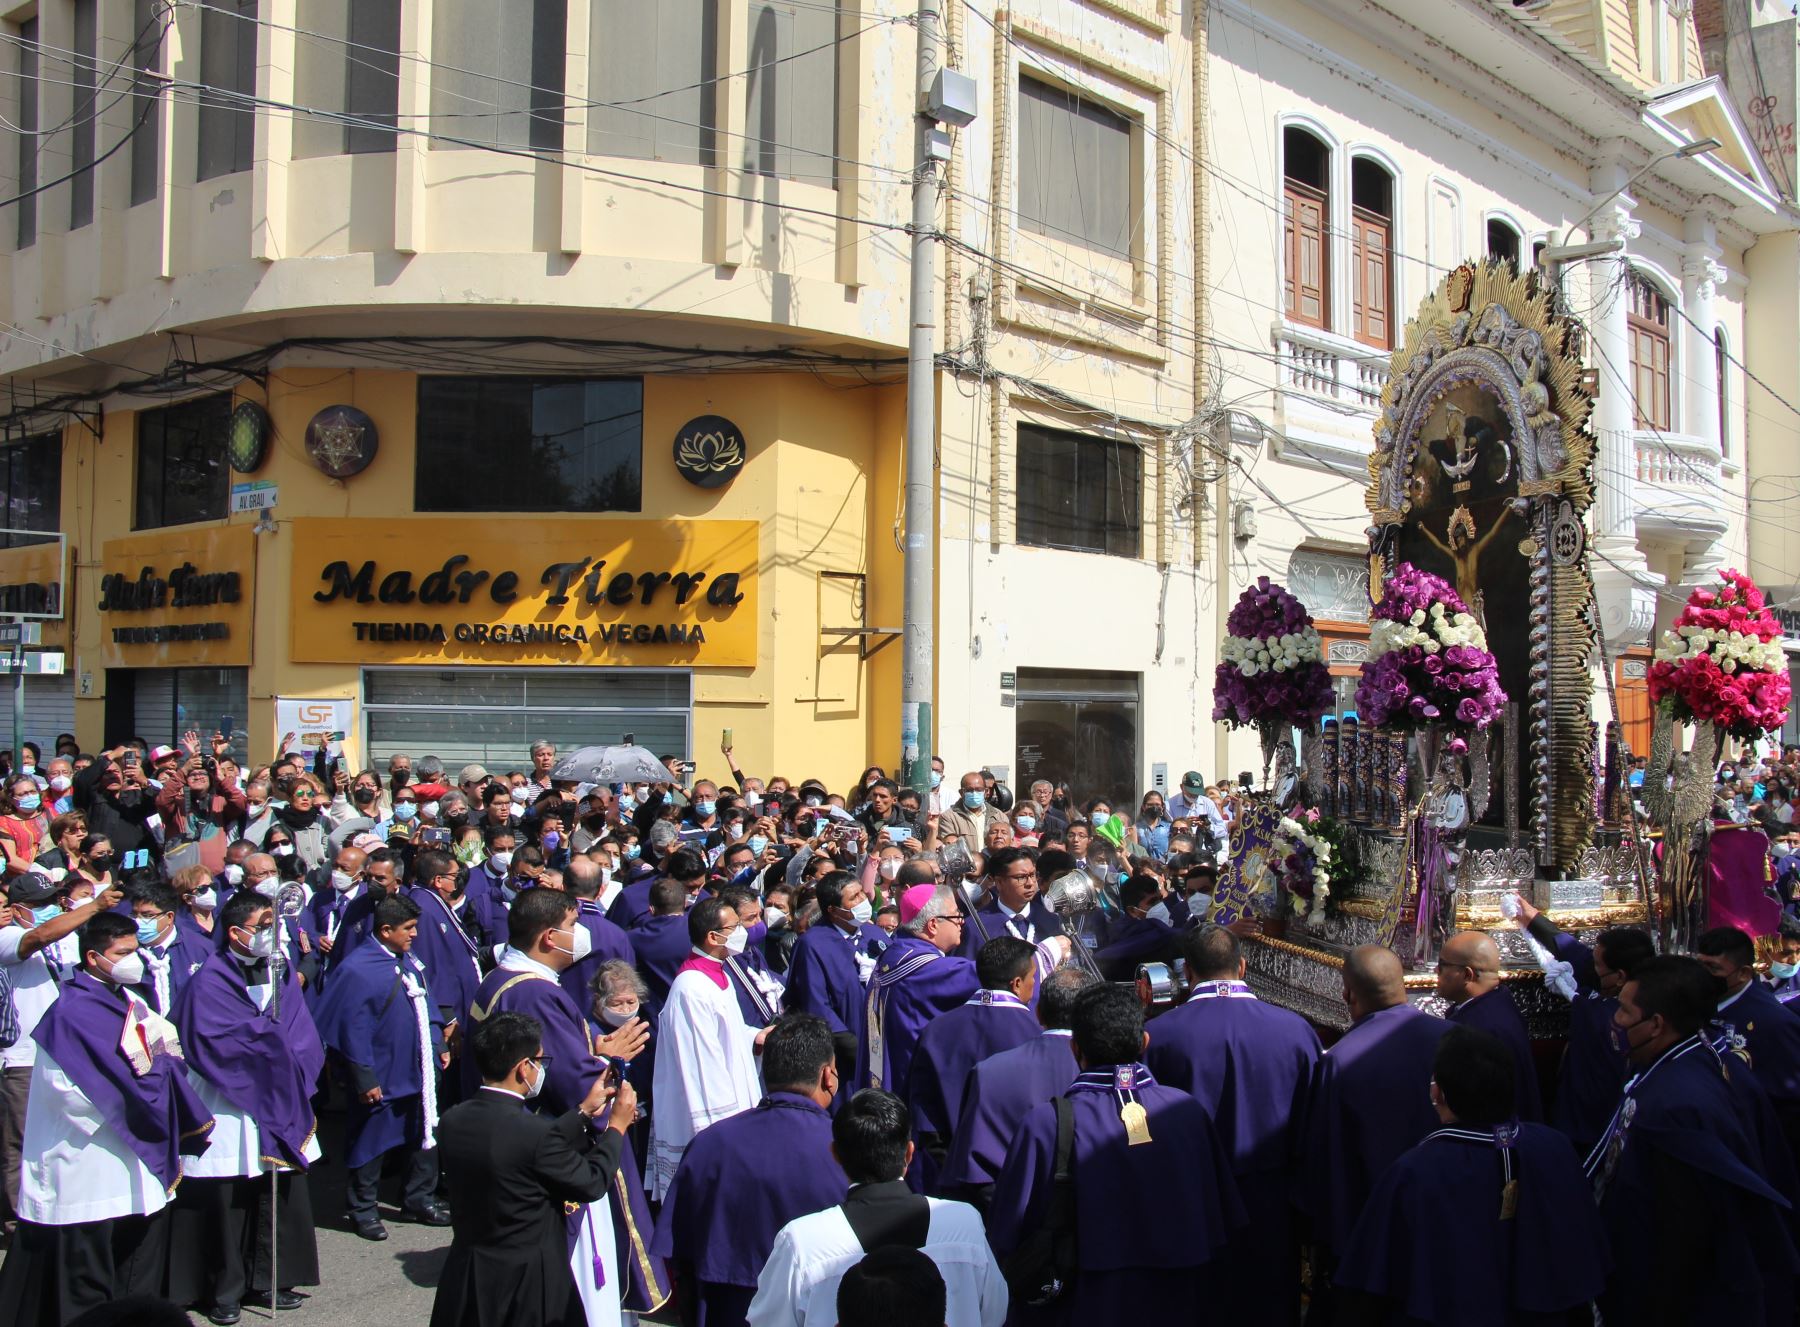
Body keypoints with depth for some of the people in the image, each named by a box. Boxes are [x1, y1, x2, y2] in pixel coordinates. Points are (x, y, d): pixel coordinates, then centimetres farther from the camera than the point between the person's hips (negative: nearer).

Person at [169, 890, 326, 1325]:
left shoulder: (282, 975, 10)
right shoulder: (209, 982, -8)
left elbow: (304, 1039, 5)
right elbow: (213, 1043, -18)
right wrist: (271, 1029, -9)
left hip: (280, 1104, 5)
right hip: (229, 1108, -5)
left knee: (283, 1195, 5)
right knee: (227, 1203, 0)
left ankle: (267, 1281, 18)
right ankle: (225, 1291, 14)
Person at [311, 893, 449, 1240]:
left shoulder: (408, 962, 4)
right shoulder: (358, 969, -19)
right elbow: (352, 1027, -18)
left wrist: (438, 1044, 10)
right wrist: (364, 1078, -17)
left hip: (418, 1069, 7)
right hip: (382, 1075, -7)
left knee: (426, 1135, 14)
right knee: (372, 1141, 7)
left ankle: (420, 1199, 30)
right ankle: (362, 1209, 23)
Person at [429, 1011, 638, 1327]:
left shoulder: (452, 1121, -7)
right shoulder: (534, 1132, -26)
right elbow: (592, 1184, -12)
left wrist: (584, 1112, 12)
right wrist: (616, 1126, 2)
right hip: (529, 1283, -6)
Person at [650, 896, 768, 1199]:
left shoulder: (719, 977, 9)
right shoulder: (691, 988, -23)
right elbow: (703, 1060, -24)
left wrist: (754, 1036, 8)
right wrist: (725, 1124, -22)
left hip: (733, 1105, 10)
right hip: (711, 1117, -10)